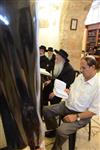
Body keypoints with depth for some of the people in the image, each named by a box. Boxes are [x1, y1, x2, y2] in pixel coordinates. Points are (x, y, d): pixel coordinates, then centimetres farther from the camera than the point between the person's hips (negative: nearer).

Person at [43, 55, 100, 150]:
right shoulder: (80, 76, 0)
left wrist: (76, 117, -22)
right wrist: (64, 91, -8)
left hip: (81, 114, -7)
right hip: (67, 105, 7)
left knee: (61, 130, -26)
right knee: (46, 110, 3)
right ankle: (53, 130, 26)